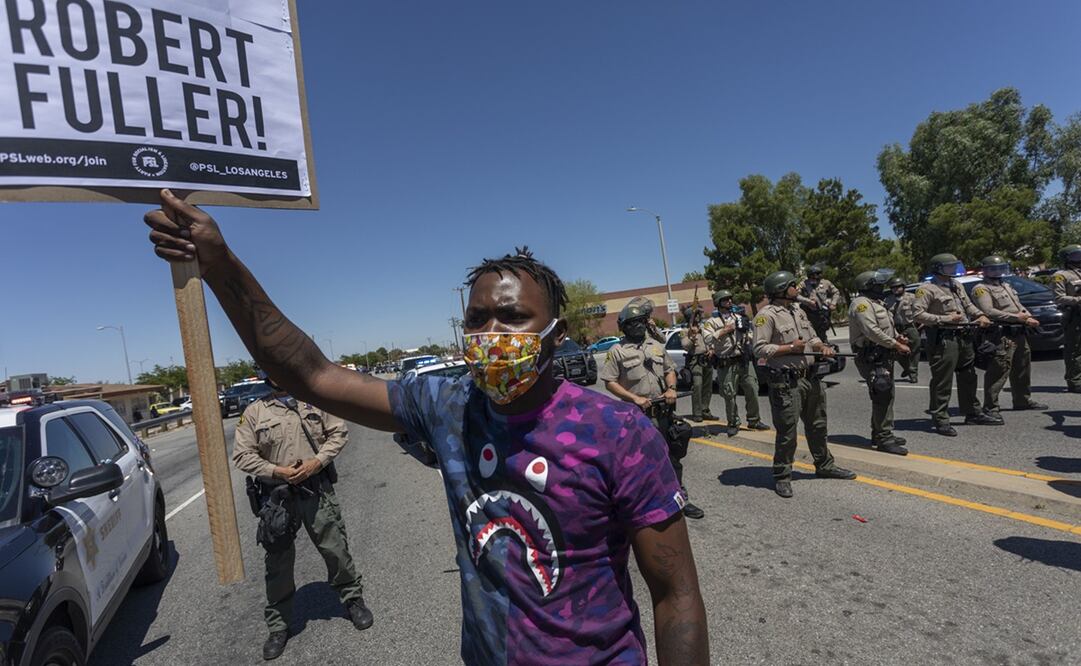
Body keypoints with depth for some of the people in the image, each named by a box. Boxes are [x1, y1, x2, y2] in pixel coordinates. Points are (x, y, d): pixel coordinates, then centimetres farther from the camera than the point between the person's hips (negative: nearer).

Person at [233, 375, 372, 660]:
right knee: (278, 562, 11)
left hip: (317, 489, 0)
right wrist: (278, 471, -14)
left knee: (336, 549, 8)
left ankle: (353, 599, 30)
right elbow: (242, 455, -2)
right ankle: (278, 625, 29)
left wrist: (316, 462, -13)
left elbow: (339, 432, 2)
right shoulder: (254, 412, 0)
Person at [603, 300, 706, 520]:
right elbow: (609, 382, -8)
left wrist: (671, 388, -2)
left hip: (662, 414, 5)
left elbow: (670, 370, 19)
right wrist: (634, 398, -16)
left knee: (673, 458, 11)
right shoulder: (617, 351, -6)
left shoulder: (656, 346, 11)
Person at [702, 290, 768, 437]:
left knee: (752, 390, 6)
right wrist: (724, 330, -16)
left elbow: (751, 335, 20)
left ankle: (754, 420, 21)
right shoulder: (712, 322, -2)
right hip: (726, 364, -4)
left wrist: (746, 330, -3)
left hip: (744, 361, 5)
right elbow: (708, 339, -16)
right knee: (729, 395, 0)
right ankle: (733, 424, 12)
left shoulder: (739, 317, 14)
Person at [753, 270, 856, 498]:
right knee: (787, 431, -2)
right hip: (786, 383, -8)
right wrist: (790, 348, -17)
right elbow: (759, 349, -19)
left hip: (810, 378, 8)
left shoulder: (798, 312, 15)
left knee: (817, 425, 20)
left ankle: (824, 465, 38)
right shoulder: (767, 315, -12)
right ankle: (782, 477, 11)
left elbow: (812, 337, 22)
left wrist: (822, 346, 1)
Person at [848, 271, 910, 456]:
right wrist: (896, 345, -20)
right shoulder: (861, 304, -14)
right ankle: (884, 439, -7)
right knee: (882, 397, -11)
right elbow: (872, 331, -23)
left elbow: (886, 327, 26)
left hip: (883, 356, 11)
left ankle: (880, 434, 26)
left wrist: (898, 337, 6)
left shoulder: (876, 303, 21)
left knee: (886, 396, 16)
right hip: (872, 358, -11)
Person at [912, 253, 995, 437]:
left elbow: (968, 305, 26)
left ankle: (972, 413, 31)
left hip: (964, 338, 9)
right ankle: (940, 420, -2)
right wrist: (945, 319, -19)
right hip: (943, 339, -9)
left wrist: (980, 315, 7)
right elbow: (918, 314, -19)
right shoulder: (927, 289, -11)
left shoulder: (957, 285, 18)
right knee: (942, 382, -7)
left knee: (968, 378, 18)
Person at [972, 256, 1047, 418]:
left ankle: (1023, 400, 33)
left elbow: (1020, 306, 23)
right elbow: (988, 311, -20)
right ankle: (990, 407, -8)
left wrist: (1029, 318, 4)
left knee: (1022, 370, 19)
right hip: (1002, 336, -10)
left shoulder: (1006, 285, 22)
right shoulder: (981, 289, -8)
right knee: (998, 372, -11)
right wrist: (1015, 317, -18)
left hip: (1020, 333, 10)